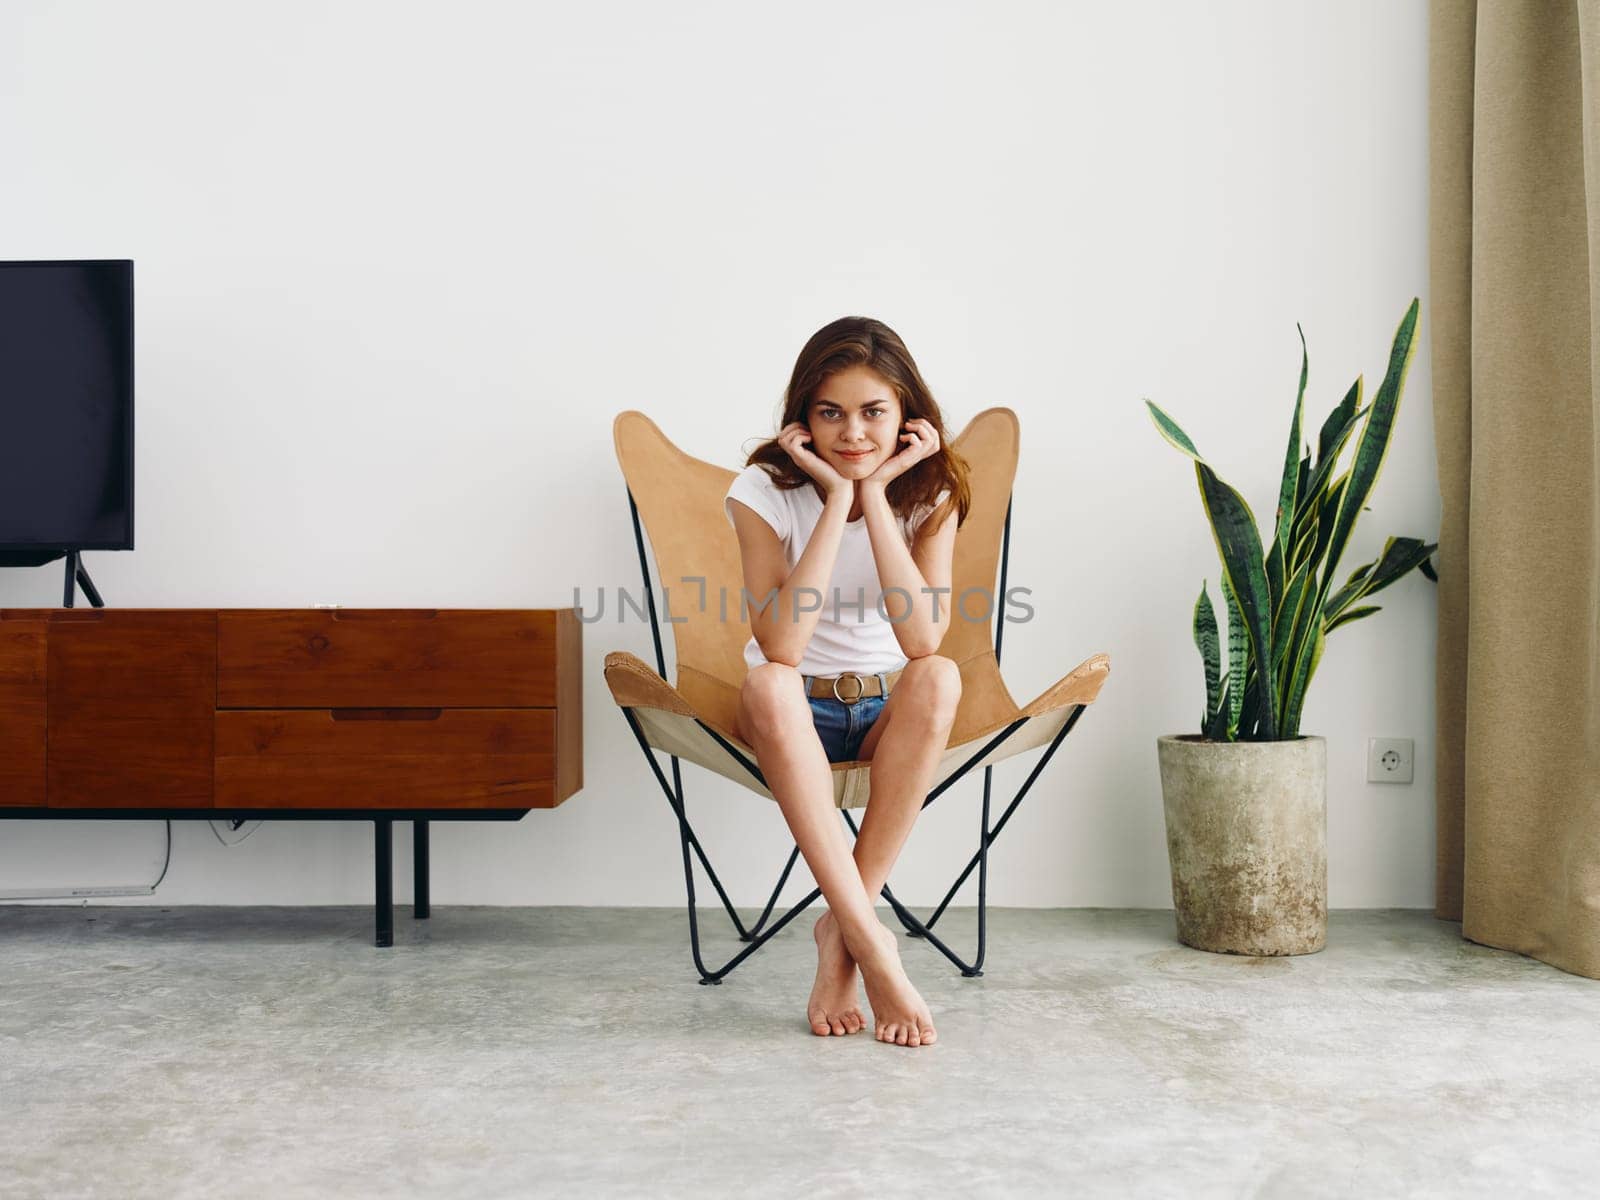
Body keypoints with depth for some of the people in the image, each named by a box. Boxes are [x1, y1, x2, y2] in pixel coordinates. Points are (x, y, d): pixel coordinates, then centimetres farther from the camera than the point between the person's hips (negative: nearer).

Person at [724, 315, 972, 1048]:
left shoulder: (930, 492, -9)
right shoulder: (765, 490, -14)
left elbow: (922, 641, -25)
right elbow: (779, 646, -28)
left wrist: (876, 496, -25)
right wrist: (838, 499, -27)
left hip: (890, 713, 1)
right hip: (794, 717, -1)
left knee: (937, 678, -33)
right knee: (767, 685, -35)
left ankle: (842, 931, -25)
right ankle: (872, 945, -35)